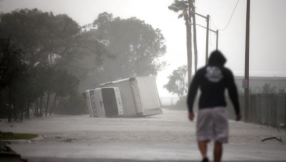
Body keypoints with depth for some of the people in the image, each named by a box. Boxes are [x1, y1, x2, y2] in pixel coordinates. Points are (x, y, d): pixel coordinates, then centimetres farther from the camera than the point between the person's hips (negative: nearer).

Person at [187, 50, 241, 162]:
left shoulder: (200, 72, 10)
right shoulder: (226, 72, 7)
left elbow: (192, 91, 6)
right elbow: (233, 93, 3)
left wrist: (190, 110, 10)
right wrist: (237, 111, 8)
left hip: (204, 109, 1)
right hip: (220, 108, -1)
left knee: (202, 136, 10)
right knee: (218, 141, 3)